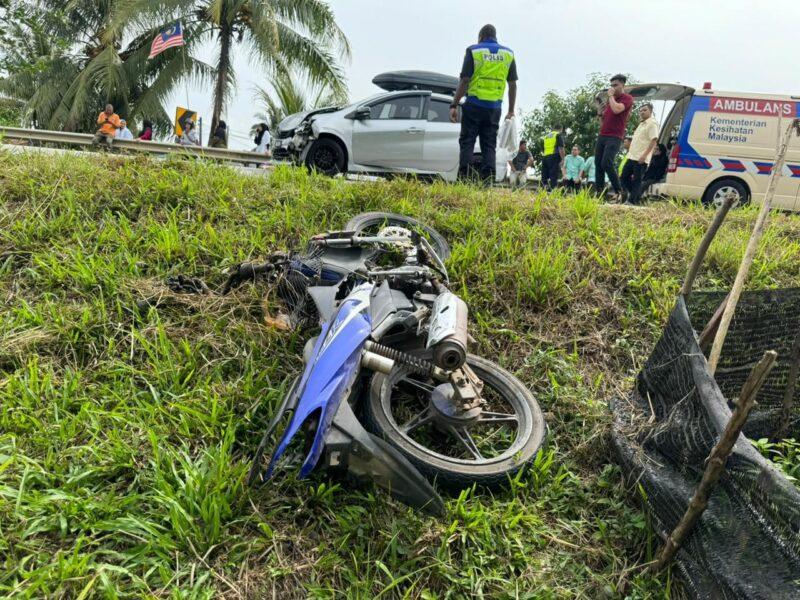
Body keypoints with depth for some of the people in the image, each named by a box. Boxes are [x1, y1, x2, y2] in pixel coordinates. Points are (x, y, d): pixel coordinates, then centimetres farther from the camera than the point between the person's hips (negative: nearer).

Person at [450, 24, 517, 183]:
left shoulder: (473, 51, 1)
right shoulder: (508, 53, 12)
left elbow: (464, 81, -7)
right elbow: (513, 85, 11)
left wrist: (454, 105, -5)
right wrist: (511, 110, 16)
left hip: (474, 104, -3)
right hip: (495, 107, 3)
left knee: (467, 142, 2)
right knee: (489, 145, 7)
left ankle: (463, 178, -8)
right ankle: (488, 180, -3)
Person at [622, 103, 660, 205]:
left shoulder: (652, 123, -7)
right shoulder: (641, 124, 22)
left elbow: (654, 141, -16)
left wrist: (645, 155, -24)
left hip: (641, 159, -9)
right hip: (632, 156, 9)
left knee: (637, 180, -7)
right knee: (624, 176, 9)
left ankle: (632, 201, -5)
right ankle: (636, 194, 19)